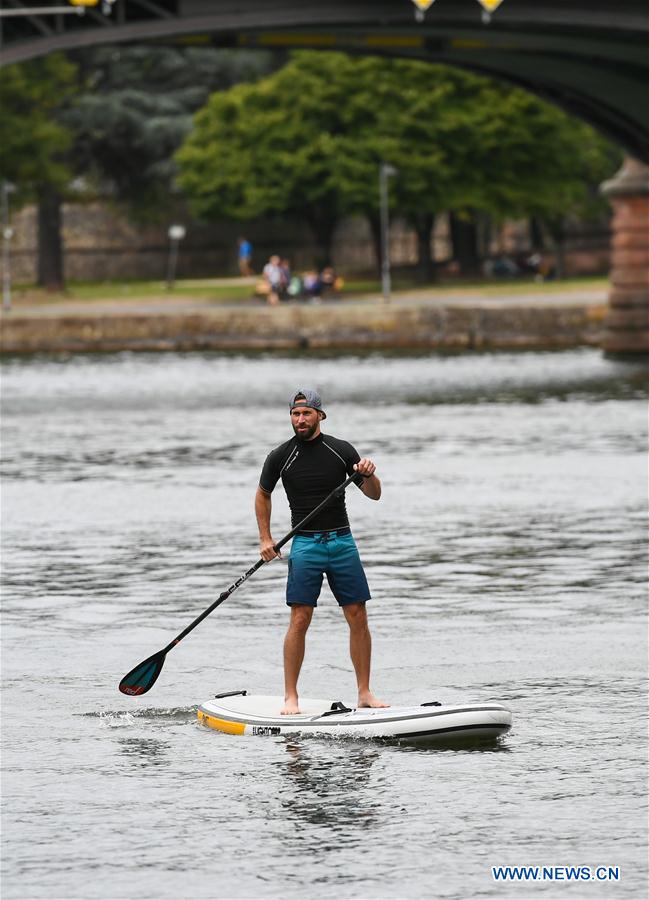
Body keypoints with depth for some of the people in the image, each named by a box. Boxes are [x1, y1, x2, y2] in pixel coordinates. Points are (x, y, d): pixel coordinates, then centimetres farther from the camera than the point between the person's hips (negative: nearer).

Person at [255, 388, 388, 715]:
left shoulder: (342, 451, 2)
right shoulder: (281, 456, 0)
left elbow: (374, 495, 8)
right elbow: (263, 494, 16)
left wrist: (368, 475, -14)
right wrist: (265, 538, 9)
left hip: (342, 541, 2)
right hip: (305, 544, -2)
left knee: (358, 617, 0)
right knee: (300, 620, -9)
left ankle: (365, 693, 8)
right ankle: (291, 698, -3)